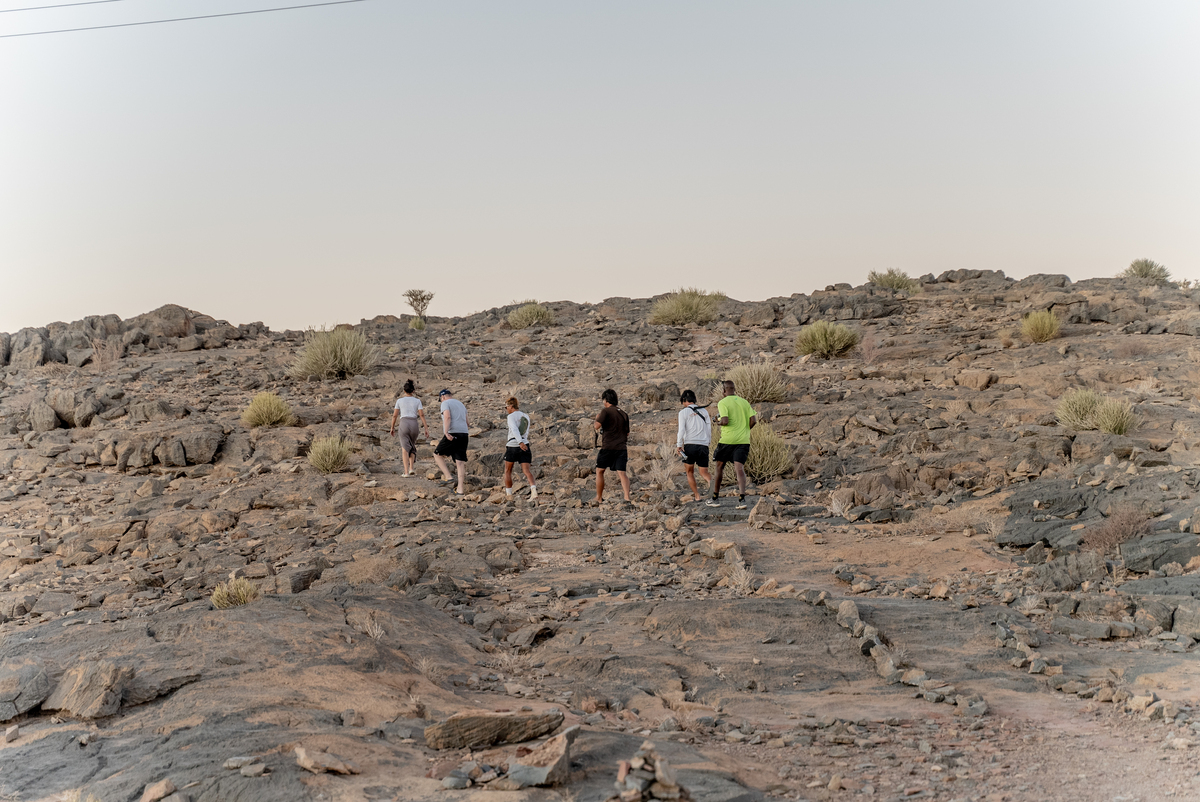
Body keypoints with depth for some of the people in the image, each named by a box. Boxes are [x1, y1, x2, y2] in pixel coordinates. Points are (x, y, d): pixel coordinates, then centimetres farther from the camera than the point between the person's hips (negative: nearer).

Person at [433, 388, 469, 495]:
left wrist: (446, 432, -25)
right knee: (460, 462, 4)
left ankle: (448, 476, -1)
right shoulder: (460, 404, 25)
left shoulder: (445, 403, 1)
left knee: (437, 454, 12)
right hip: (464, 434, 7)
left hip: (452, 435, -7)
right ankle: (461, 489, 1)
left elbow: (447, 417, -17)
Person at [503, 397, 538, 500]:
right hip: (525, 446, 5)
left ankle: (508, 495, 16)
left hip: (512, 446, -5)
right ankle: (533, 489, -27)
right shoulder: (526, 417, 15)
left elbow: (515, 430, -22)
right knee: (526, 470, -3)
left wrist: (520, 442, -32)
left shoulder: (511, 416, -5)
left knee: (507, 471, 12)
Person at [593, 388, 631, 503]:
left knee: (599, 470, 11)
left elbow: (597, 426, -16)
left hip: (608, 446, -4)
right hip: (621, 447, 4)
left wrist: (597, 419, 4)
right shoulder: (623, 413, 14)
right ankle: (627, 496, -18)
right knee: (621, 472, -1)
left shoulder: (606, 411, -5)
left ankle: (599, 497, 13)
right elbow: (627, 432, 18)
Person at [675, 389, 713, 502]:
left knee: (690, 472, 14)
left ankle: (697, 496, 9)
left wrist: (679, 445, -4)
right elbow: (709, 429, 13)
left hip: (690, 445, -3)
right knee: (704, 472, 4)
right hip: (704, 446, 3)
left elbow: (681, 430, -8)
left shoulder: (683, 412, 1)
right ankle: (711, 483, -29)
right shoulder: (704, 411, 14)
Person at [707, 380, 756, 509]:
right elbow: (753, 421, 2)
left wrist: (718, 422, 4)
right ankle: (742, 499, -21)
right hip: (743, 440, 3)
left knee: (719, 467, 13)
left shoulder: (722, 403, -5)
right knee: (740, 469, -4)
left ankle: (715, 499, 20)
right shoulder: (745, 402, 9)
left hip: (727, 439, -3)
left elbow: (725, 421, -17)